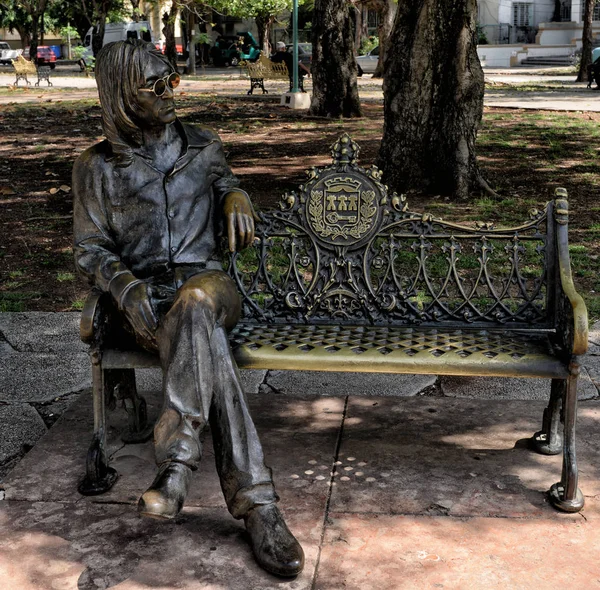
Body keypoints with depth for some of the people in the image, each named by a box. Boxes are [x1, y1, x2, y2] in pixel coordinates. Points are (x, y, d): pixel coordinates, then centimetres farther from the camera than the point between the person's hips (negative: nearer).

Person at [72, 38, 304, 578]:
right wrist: (127, 289, -16)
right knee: (206, 347, -38)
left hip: (207, 282, 2)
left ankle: (176, 462, -41)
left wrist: (235, 196, -1)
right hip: (145, 298, -1)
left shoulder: (203, 145, 13)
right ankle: (257, 504, -41)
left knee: (194, 304, -40)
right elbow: (91, 250, 7)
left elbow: (225, 187, 27)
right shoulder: (96, 167, 8)